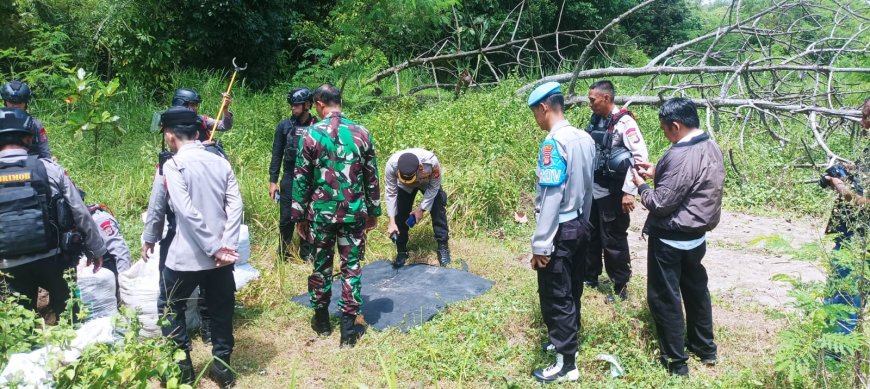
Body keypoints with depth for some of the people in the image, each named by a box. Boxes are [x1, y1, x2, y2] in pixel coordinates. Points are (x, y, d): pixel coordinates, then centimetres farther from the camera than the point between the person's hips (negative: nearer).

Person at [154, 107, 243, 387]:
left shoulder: (173, 165, -9)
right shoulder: (221, 162, 5)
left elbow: (187, 211, -18)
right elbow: (235, 206, -4)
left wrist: (214, 248, -15)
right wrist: (227, 246, -10)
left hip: (187, 255, -4)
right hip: (220, 254, 5)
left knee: (170, 307, 16)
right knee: (221, 308, 16)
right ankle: (222, 366, 24)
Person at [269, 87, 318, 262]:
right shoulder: (284, 126, 0)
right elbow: (277, 155, 3)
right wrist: (273, 181, -1)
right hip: (289, 179, 1)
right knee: (286, 218, 4)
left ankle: (306, 253, 22)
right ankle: (284, 254, 20)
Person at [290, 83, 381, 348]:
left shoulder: (311, 134, -7)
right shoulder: (362, 133, -1)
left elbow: (301, 179, -4)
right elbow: (372, 177, 3)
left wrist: (299, 216, 5)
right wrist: (374, 212, 13)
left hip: (321, 212, -1)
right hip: (354, 213, 1)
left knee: (322, 266, 15)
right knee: (351, 268, 7)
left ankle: (321, 320, 30)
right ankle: (349, 327, 10)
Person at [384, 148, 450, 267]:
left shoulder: (431, 162, -43)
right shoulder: (391, 165, -40)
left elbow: (434, 187, -23)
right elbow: (391, 193, -27)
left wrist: (421, 208, -22)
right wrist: (392, 222, -29)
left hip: (429, 184, -1)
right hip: (404, 186, 1)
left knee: (438, 213, -6)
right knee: (401, 214, -4)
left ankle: (443, 247, 11)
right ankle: (401, 251, 12)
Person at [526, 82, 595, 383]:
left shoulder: (553, 143, -21)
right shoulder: (585, 139, 4)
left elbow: (551, 197, -23)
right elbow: (588, 187, 12)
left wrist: (540, 244, -19)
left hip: (560, 231, -8)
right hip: (580, 226, 9)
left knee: (555, 298, 4)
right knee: (572, 291, 21)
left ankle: (566, 364, 15)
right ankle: (567, 342, 38)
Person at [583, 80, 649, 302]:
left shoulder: (624, 123, -15)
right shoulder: (595, 121, 6)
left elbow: (641, 157, -20)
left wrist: (629, 191, -22)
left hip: (612, 194, -7)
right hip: (591, 191, 7)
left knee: (613, 241, 4)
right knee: (590, 237, 17)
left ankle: (621, 287, 20)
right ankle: (590, 278, 35)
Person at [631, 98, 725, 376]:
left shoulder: (681, 155, -26)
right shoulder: (710, 147, 4)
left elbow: (661, 203, -24)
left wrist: (641, 185, -6)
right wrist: (657, 172, 8)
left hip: (671, 239, -9)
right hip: (696, 235, 9)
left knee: (664, 298, 5)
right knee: (696, 290, 22)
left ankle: (676, 361, 17)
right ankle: (705, 348, 38)